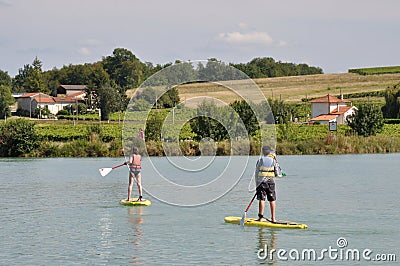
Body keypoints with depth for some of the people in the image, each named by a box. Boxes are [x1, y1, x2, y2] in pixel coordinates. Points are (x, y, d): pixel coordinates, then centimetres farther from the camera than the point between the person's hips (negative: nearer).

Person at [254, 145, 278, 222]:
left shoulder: (260, 160, 0)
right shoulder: (273, 161, 3)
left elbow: (256, 173, 1)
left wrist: (256, 183, 7)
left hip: (261, 181, -1)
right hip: (270, 181, 1)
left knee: (261, 199, -1)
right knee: (272, 200, 7)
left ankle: (261, 217, -4)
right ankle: (273, 218, 7)